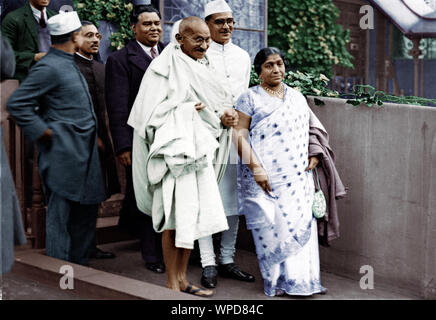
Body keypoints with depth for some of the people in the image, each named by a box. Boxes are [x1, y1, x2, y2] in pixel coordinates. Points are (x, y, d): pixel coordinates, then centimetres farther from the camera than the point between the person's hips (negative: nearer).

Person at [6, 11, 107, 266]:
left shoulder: (69, 64, 16)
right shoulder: (49, 67, -14)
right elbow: (16, 104, -17)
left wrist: (92, 136, 15)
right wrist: (45, 133, -15)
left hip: (84, 154, 10)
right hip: (64, 155, -10)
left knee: (87, 211, 15)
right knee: (60, 217, -1)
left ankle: (79, 267, 27)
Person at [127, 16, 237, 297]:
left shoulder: (203, 68, 14)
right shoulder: (165, 69, -10)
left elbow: (220, 103, 20)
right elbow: (150, 113, -14)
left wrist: (224, 116, -2)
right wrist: (189, 111, -17)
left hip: (199, 150, 8)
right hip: (175, 150, -8)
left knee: (193, 216, 11)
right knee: (176, 216, -4)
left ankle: (181, 279, 22)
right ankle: (172, 284, 7)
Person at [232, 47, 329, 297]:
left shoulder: (297, 97, 17)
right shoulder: (250, 98, 2)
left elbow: (310, 128, 25)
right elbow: (240, 134, -6)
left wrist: (313, 155, 8)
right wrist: (255, 168, -16)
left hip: (297, 176, 4)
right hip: (264, 177, -4)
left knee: (300, 223, 0)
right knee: (270, 225, -4)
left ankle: (301, 278, 9)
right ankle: (276, 280, 7)